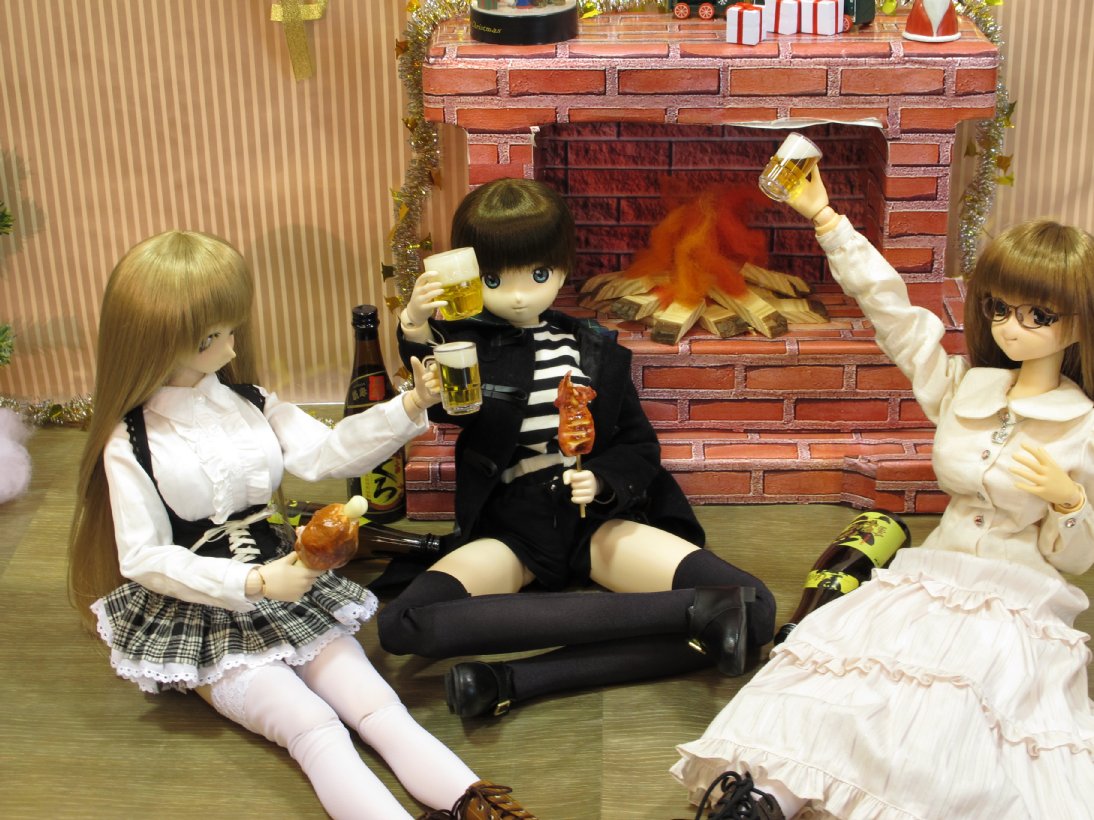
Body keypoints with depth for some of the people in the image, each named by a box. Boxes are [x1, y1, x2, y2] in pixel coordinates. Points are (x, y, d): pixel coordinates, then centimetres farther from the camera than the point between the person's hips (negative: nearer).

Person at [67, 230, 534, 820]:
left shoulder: (252, 405, 7)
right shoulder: (132, 444, -8)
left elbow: (327, 453, -6)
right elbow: (144, 559, -12)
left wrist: (410, 406, -21)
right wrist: (254, 583, -21)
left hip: (287, 591, 5)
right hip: (205, 622, -5)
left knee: (378, 705, -17)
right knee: (312, 726, -26)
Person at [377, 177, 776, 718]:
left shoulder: (594, 349, 9)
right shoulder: (467, 343, 1)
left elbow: (640, 446, 11)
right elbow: (443, 408, -21)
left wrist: (602, 480, -12)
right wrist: (416, 331, -40)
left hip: (594, 518, 1)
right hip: (510, 527, -1)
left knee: (753, 610, -21)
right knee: (400, 626, -33)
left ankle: (518, 680, -33)